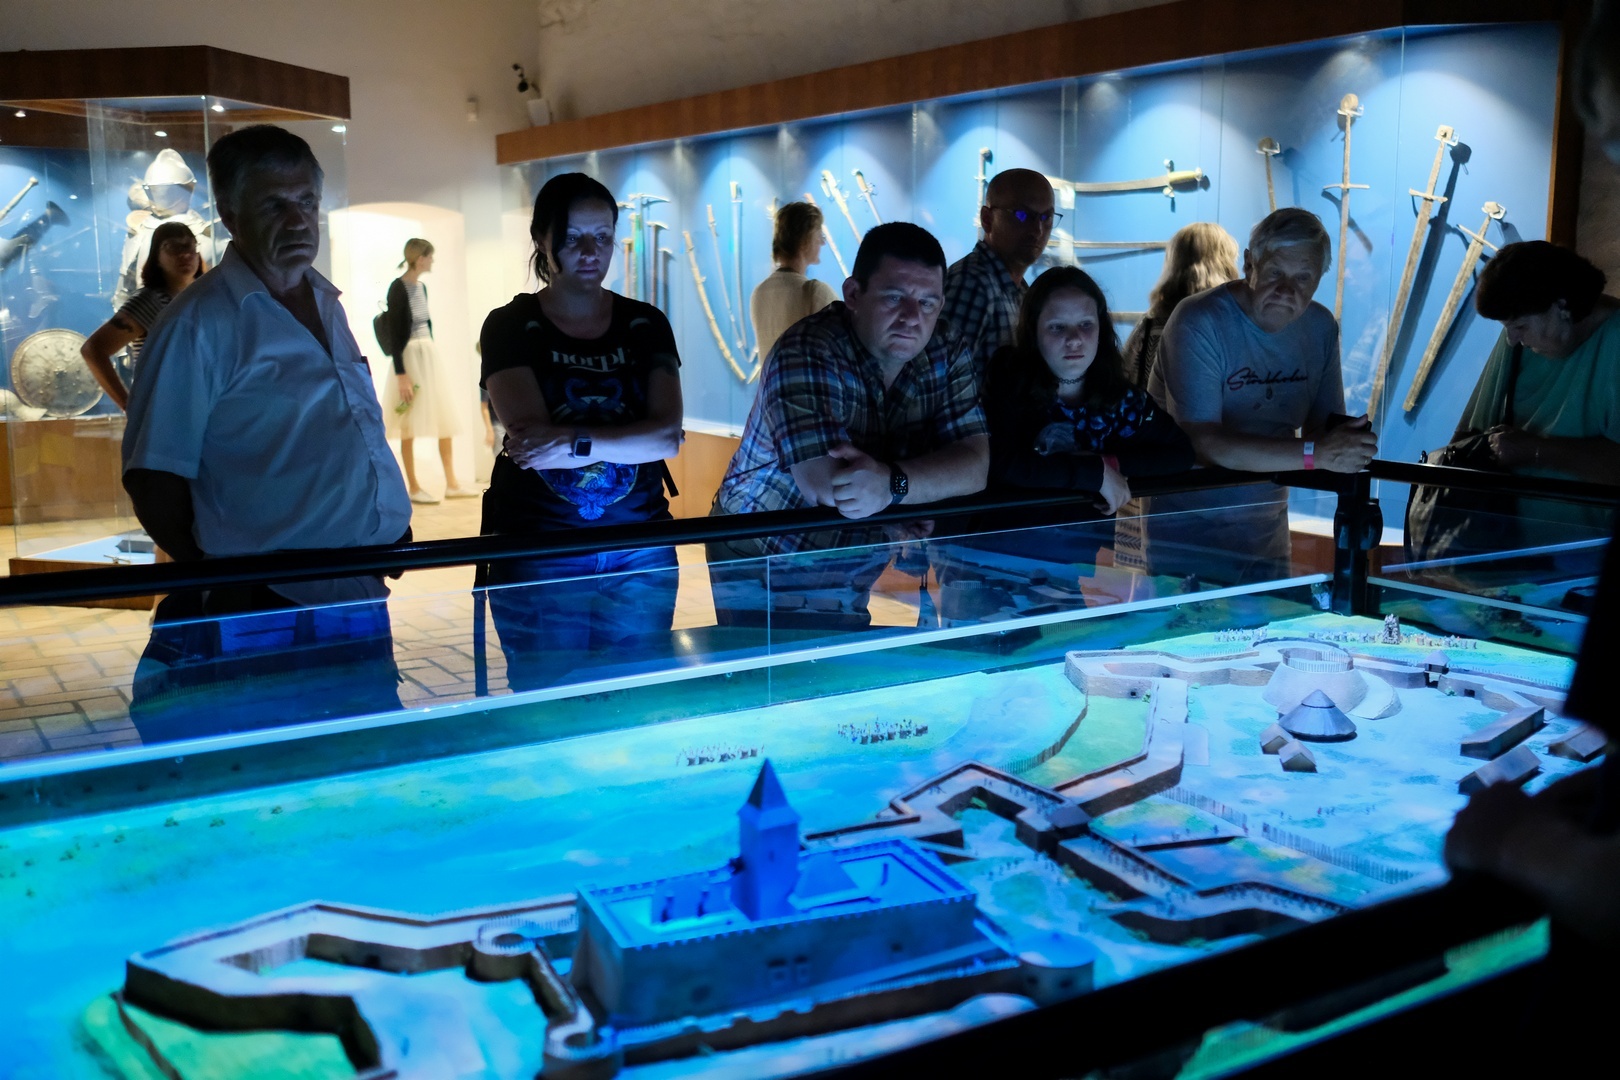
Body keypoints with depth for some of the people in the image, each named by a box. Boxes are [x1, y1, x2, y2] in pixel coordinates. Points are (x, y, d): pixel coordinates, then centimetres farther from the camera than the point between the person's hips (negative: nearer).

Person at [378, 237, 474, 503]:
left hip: (430, 355, 9)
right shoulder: (398, 289, -14)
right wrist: (401, 374, -21)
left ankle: (451, 484, 10)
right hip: (409, 357, -9)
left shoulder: (421, 287, 10)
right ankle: (413, 488, 7)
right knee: (409, 426, 0)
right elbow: (395, 334, -17)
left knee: (446, 419, 6)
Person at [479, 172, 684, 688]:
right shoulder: (511, 326, -1)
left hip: (641, 555, 2)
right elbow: (534, 439, -14)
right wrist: (628, 435, -14)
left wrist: (574, 441, -21)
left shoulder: (645, 325, 6)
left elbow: (667, 437, -8)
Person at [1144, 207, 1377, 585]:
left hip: (1265, 526, 6)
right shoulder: (1199, 323, -20)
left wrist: (1351, 445, -19)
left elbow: (1323, 425, 5)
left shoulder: (1320, 327, 0)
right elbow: (1203, 443, -27)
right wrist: (1315, 454, -32)